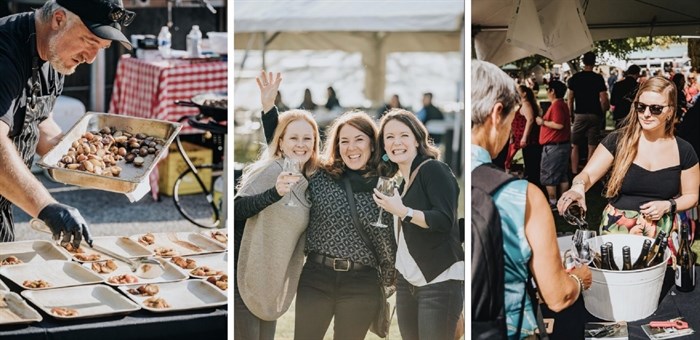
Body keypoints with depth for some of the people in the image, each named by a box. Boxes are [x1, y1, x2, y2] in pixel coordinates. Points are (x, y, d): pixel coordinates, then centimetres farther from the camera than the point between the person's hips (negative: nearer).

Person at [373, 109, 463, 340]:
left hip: (440, 282, -8)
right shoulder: (404, 183, 15)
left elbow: (446, 220, -19)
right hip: (407, 283, 8)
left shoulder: (433, 169, -9)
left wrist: (402, 212, -19)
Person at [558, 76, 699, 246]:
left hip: (660, 232, 1)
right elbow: (588, 174, -10)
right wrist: (578, 187, -32)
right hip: (616, 228, -1)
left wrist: (668, 205, -9)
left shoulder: (683, 151, 1)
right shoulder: (618, 141, -4)